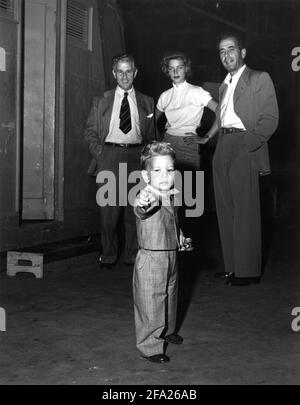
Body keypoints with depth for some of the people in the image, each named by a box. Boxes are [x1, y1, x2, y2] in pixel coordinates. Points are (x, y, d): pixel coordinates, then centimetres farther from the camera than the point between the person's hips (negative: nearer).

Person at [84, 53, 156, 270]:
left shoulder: (147, 103, 14)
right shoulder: (101, 101, 11)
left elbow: (151, 135, 16)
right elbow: (90, 131, 11)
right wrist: (99, 153, -3)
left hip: (136, 157, 1)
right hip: (109, 156, -1)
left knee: (135, 209, 2)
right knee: (108, 209, -2)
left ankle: (133, 256, 14)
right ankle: (108, 256, 11)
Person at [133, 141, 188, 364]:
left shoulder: (171, 197, 3)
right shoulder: (148, 198, -23)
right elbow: (141, 211, -48)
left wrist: (179, 236, 13)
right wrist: (144, 202, -69)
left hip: (171, 256, 9)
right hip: (151, 259, -8)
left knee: (170, 295, 25)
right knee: (150, 303, 0)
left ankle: (167, 330, 47)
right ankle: (150, 345, 14)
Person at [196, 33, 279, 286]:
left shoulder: (259, 79, 0)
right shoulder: (225, 85, 21)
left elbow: (270, 119, -8)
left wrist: (248, 145, -17)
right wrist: (208, 137, 7)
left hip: (244, 149, -7)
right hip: (222, 150, 7)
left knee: (245, 211, -6)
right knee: (226, 211, 9)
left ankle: (248, 271, 2)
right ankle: (233, 267, 18)